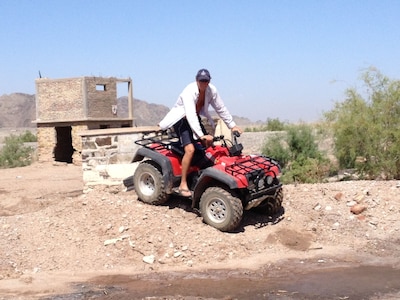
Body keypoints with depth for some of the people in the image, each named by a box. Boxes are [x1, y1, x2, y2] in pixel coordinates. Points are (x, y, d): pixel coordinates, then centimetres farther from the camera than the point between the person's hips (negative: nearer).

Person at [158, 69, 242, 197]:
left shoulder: (211, 90, -8)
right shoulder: (189, 92, -29)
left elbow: (221, 109, 2)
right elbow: (190, 116, -39)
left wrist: (232, 126, 1)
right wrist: (201, 135, -45)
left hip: (195, 119, 8)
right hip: (181, 120, -8)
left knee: (209, 146, -1)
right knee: (190, 149, -25)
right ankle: (183, 185, -19)